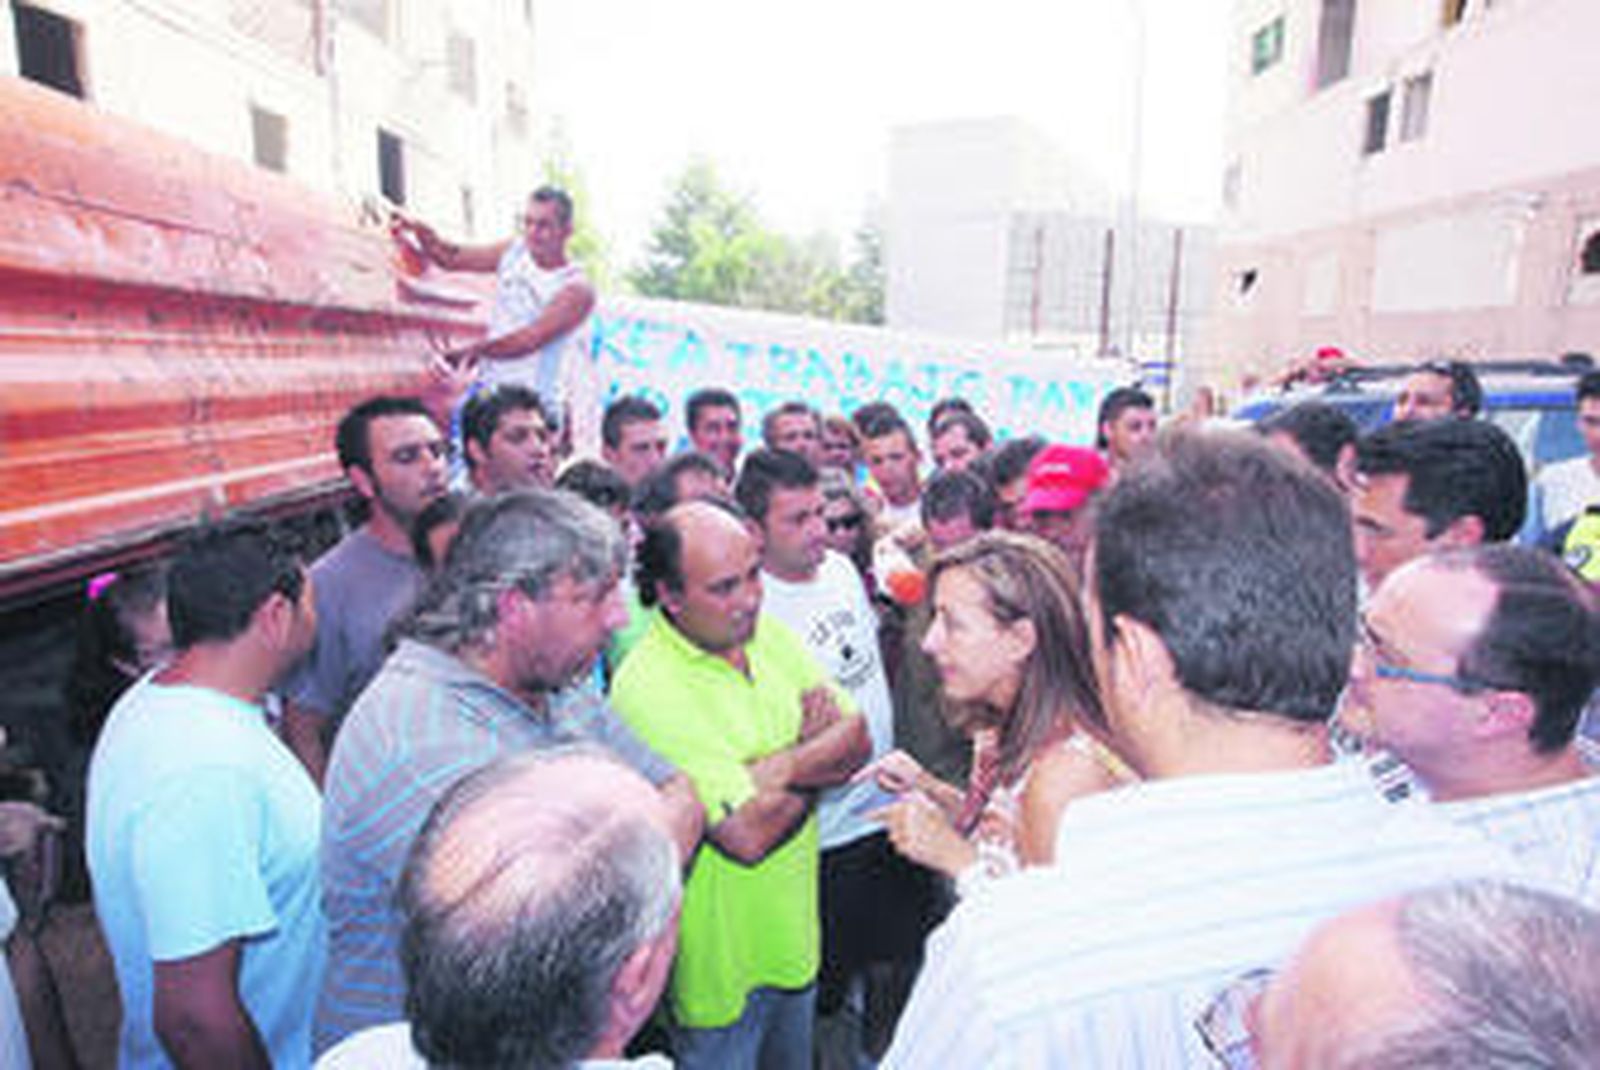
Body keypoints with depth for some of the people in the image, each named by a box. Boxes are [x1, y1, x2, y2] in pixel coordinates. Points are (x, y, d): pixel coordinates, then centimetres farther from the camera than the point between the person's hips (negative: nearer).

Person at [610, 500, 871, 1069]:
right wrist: (819, 748, -14)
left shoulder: (769, 634, -3)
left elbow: (859, 741, -4)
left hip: (795, 931, 7)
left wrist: (776, 768, -23)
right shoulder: (645, 687, -26)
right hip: (721, 965, -6)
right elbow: (748, 835, -29)